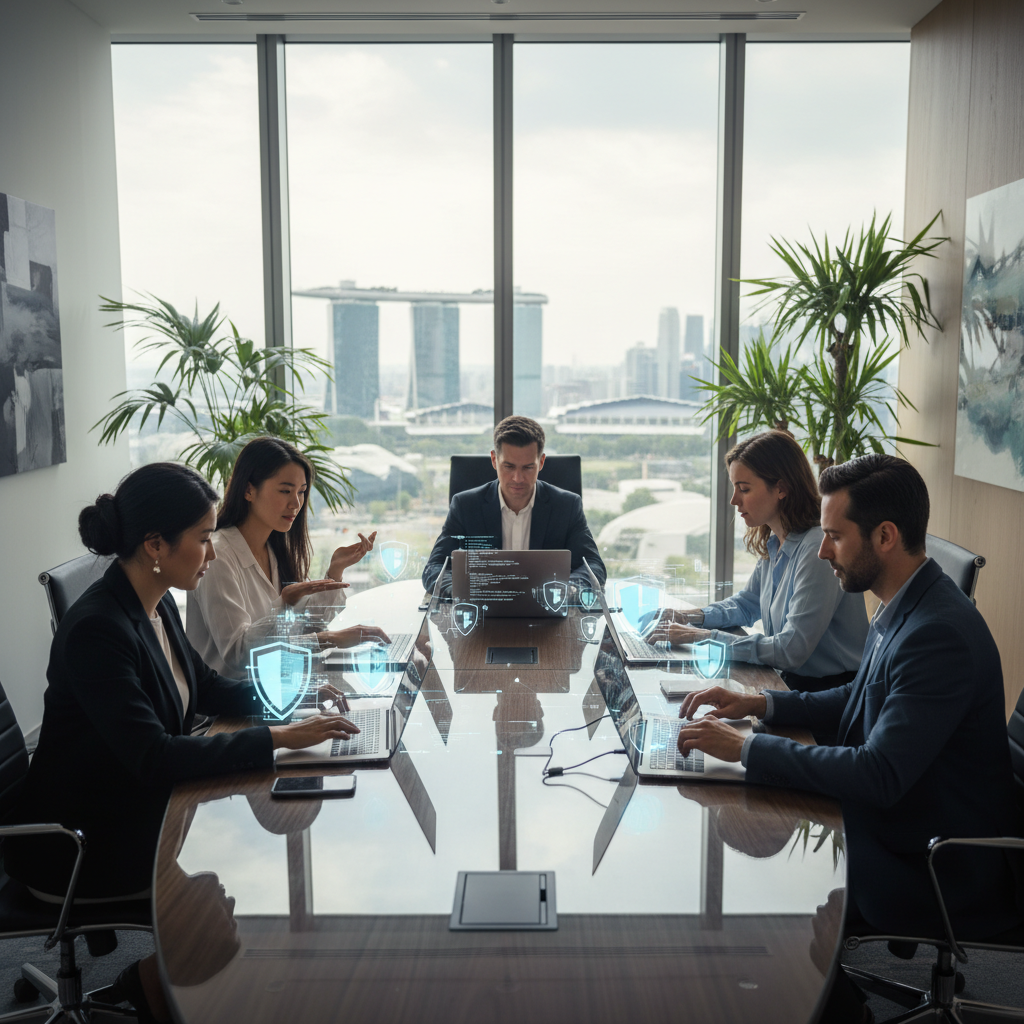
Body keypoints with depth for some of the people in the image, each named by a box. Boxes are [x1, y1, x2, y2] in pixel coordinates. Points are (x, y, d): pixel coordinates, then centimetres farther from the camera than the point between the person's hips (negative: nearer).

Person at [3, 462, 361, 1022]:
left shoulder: (156, 604, 0)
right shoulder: (96, 628, -28)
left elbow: (205, 687, 13)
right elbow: (153, 756, -33)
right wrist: (276, 739, -34)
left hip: (133, 806, 8)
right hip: (74, 844, -8)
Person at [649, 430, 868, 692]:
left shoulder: (819, 551, -22)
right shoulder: (774, 543, 6)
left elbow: (792, 650, -25)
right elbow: (748, 603, 22)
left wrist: (706, 637, -22)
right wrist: (691, 618, 4)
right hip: (789, 680, 8)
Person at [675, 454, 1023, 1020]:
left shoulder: (939, 633, -28)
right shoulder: (905, 609, 3)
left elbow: (879, 775, -32)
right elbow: (860, 701, 17)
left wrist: (746, 747, -26)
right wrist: (760, 704, 5)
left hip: (938, 877, -9)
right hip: (899, 828, 9)